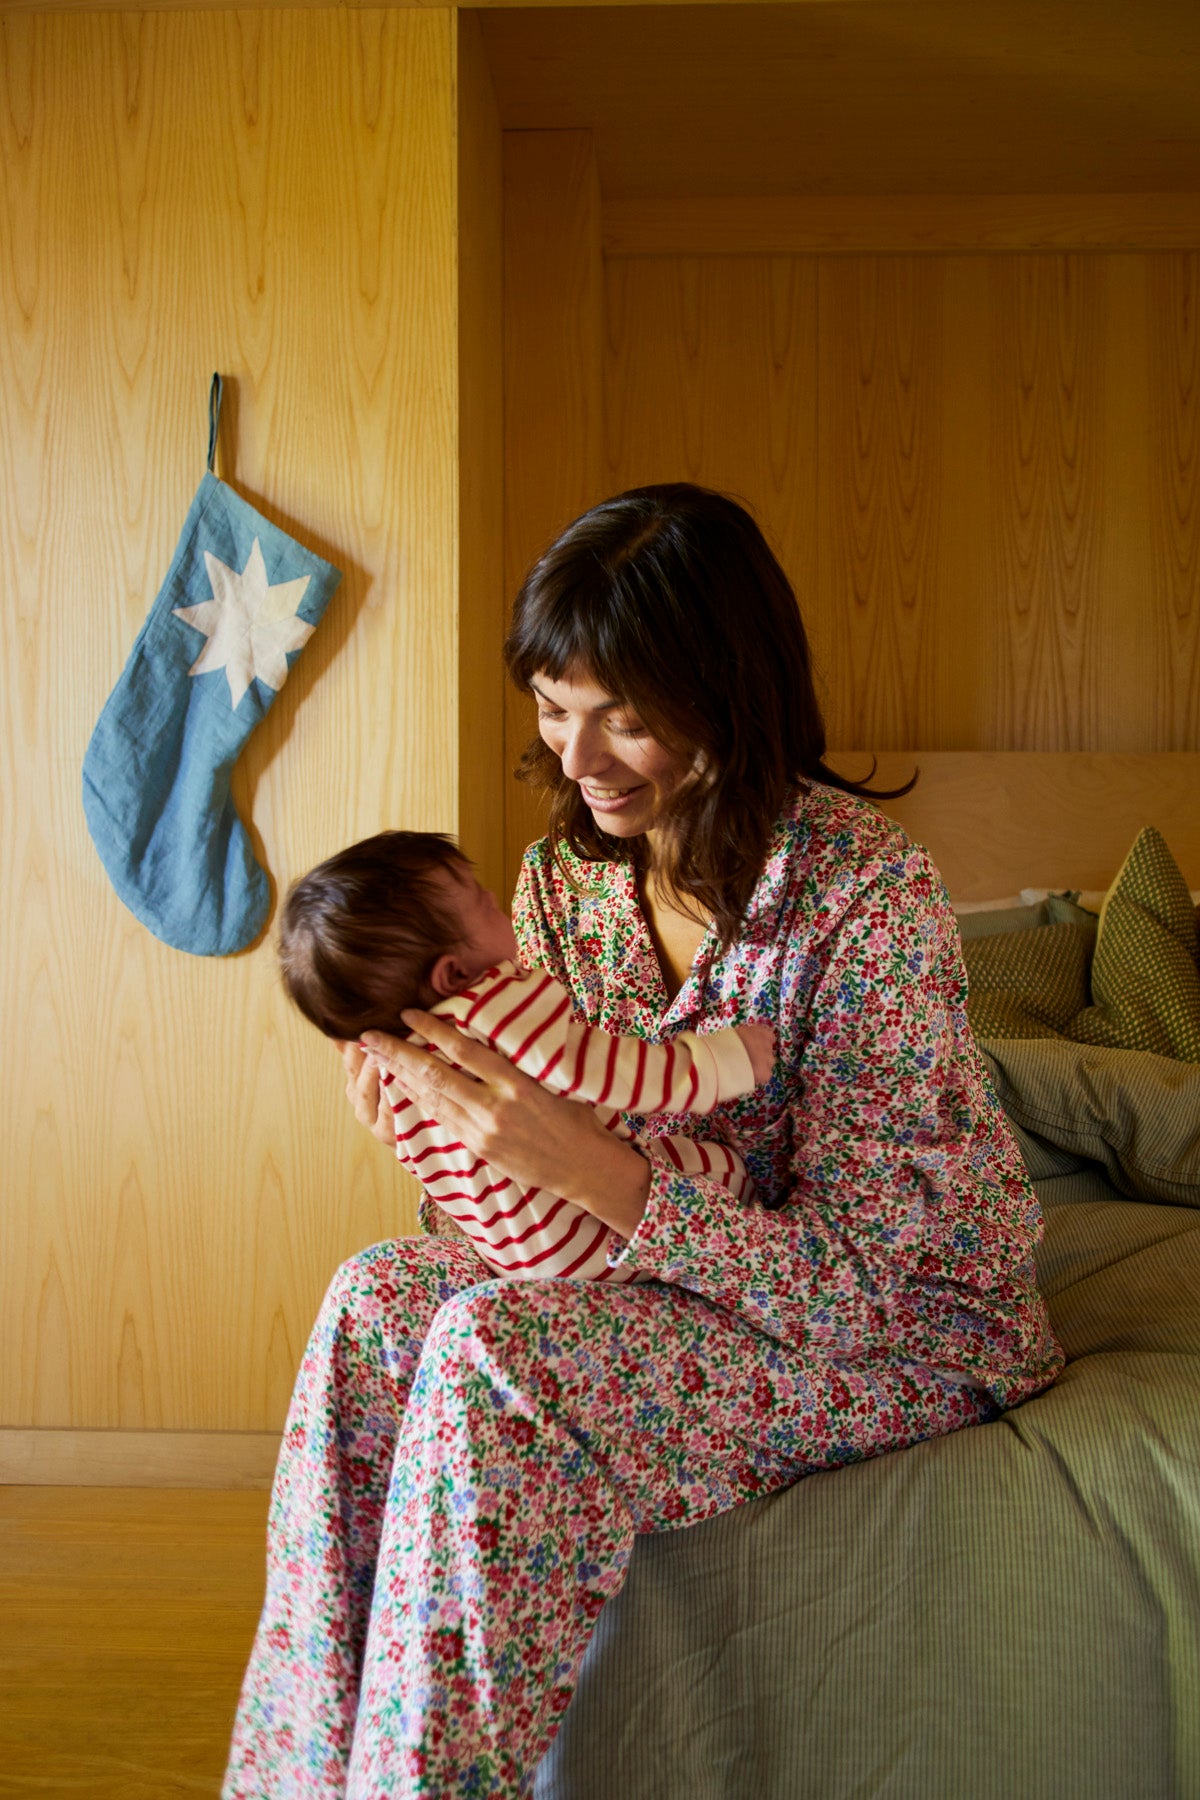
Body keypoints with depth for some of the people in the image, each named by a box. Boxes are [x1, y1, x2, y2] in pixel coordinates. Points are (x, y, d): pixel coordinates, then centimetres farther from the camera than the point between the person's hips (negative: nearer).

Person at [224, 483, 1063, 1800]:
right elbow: (547, 1185, 4)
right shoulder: (565, 876, -4)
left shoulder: (870, 897, -25)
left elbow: (849, 1279, -26)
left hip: (909, 1322, -6)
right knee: (376, 1298, -16)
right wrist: (439, 1105, -20)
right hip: (676, 1276, 7)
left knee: (491, 1350, -28)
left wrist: (583, 1163, -39)